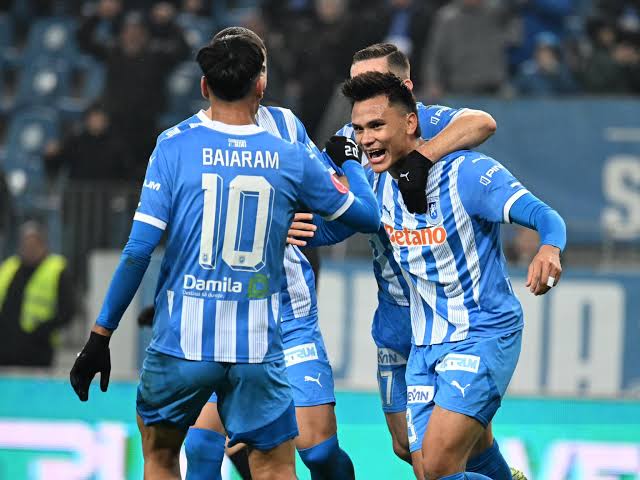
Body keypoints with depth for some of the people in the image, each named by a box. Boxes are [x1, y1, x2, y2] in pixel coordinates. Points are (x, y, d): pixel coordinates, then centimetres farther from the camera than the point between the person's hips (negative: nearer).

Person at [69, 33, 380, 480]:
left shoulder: (175, 149, -4)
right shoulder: (292, 159, 1)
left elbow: (139, 249, -9)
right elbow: (366, 216, 14)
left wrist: (101, 334, -3)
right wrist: (351, 161, 35)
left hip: (182, 342, 0)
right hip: (257, 347, 0)